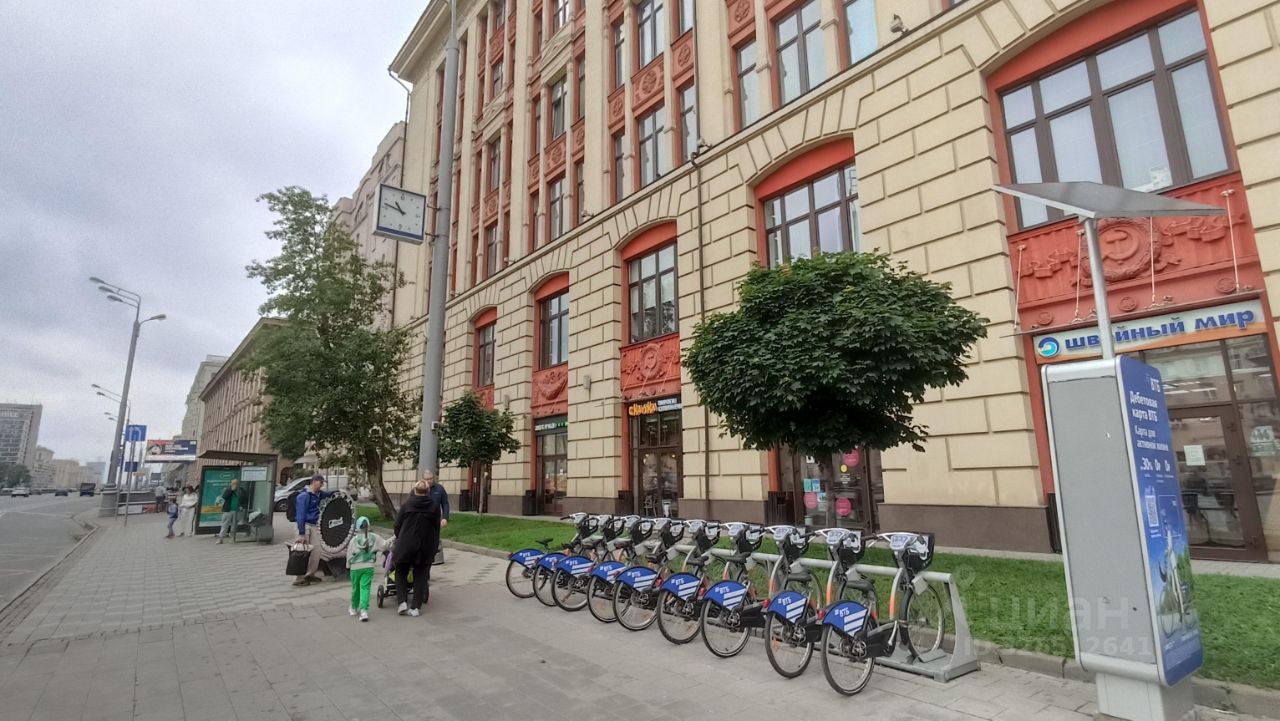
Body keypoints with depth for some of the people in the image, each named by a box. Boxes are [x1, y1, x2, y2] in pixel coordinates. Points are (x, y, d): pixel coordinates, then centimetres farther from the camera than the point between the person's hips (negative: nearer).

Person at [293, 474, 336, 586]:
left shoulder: (317, 494, 8)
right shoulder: (304, 496, -17)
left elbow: (326, 494, 34)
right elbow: (300, 515, -20)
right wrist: (301, 533, -23)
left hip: (314, 526, 8)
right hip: (306, 526, -8)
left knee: (316, 550, 6)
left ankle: (310, 574, 18)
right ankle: (299, 578, 4)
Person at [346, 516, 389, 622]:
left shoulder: (354, 539, -7)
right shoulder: (374, 537, -3)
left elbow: (349, 554, 1)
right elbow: (384, 546, 2)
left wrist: (348, 565, 14)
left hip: (355, 567, 0)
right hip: (368, 567, 0)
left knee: (355, 588, 16)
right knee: (365, 588, -3)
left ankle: (354, 608, 35)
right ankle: (363, 610, -18)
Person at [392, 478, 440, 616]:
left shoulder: (407, 504, -5)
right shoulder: (434, 506, -3)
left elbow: (397, 524, 2)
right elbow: (436, 528, 1)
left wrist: (399, 538, 21)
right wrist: (434, 546, 12)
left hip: (406, 544, -1)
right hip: (425, 547, 1)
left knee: (401, 573, 17)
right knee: (420, 576, 11)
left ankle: (403, 602, 3)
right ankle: (416, 607, 9)